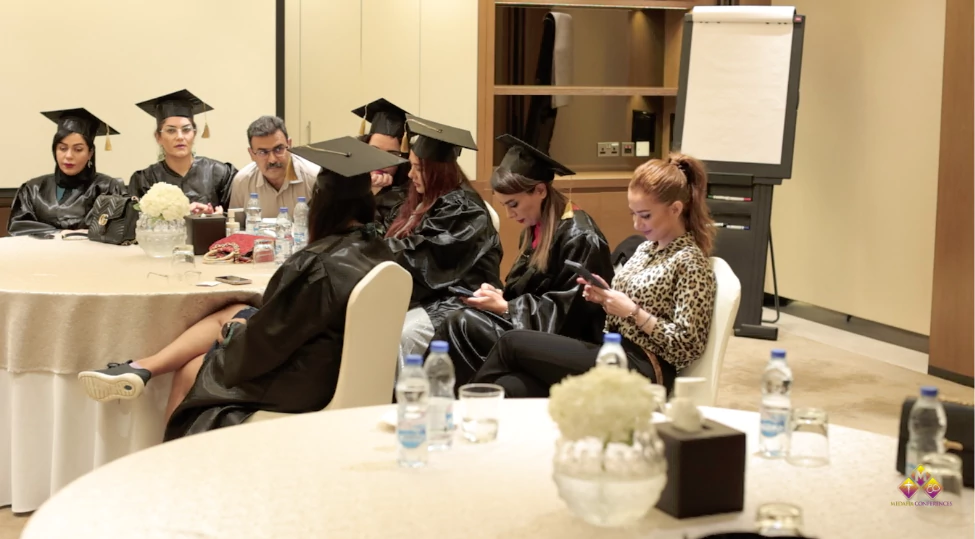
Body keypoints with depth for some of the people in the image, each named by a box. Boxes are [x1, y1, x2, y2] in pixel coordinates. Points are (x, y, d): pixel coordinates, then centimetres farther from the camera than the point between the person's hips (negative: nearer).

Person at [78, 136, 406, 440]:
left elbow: (262, 343, -19)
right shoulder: (377, 252, -3)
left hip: (299, 388, -8)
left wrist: (231, 334, 3)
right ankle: (142, 368, 16)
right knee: (231, 315, 17)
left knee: (190, 371, 15)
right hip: (343, 372, 8)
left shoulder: (316, 266, -29)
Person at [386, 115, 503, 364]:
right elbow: (396, 243, 13)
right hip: (424, 297, 8)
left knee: (399, 336, -31)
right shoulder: (422, 201, 16)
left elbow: (420, 257, -20)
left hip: (459, 302, -8)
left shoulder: (462, 208, -12)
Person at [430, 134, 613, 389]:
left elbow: (570, 312, -19)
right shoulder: (537, 229, 12)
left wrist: (505, 307, -17)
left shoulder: (580, 238, -16)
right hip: (537, 328, 9)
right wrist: (500, 295, -2)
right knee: (458, 323, -15)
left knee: (459, 326, -22)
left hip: (562, 342, -9)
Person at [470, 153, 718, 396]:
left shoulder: (690, 261, -8)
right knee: (511, 389, -18)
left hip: (642, 370, -7)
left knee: (512, 342, -12)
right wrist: (605, 299, 2)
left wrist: (634, 311, -16)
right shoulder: (646, 249, 16)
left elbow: (687, 347, -13)